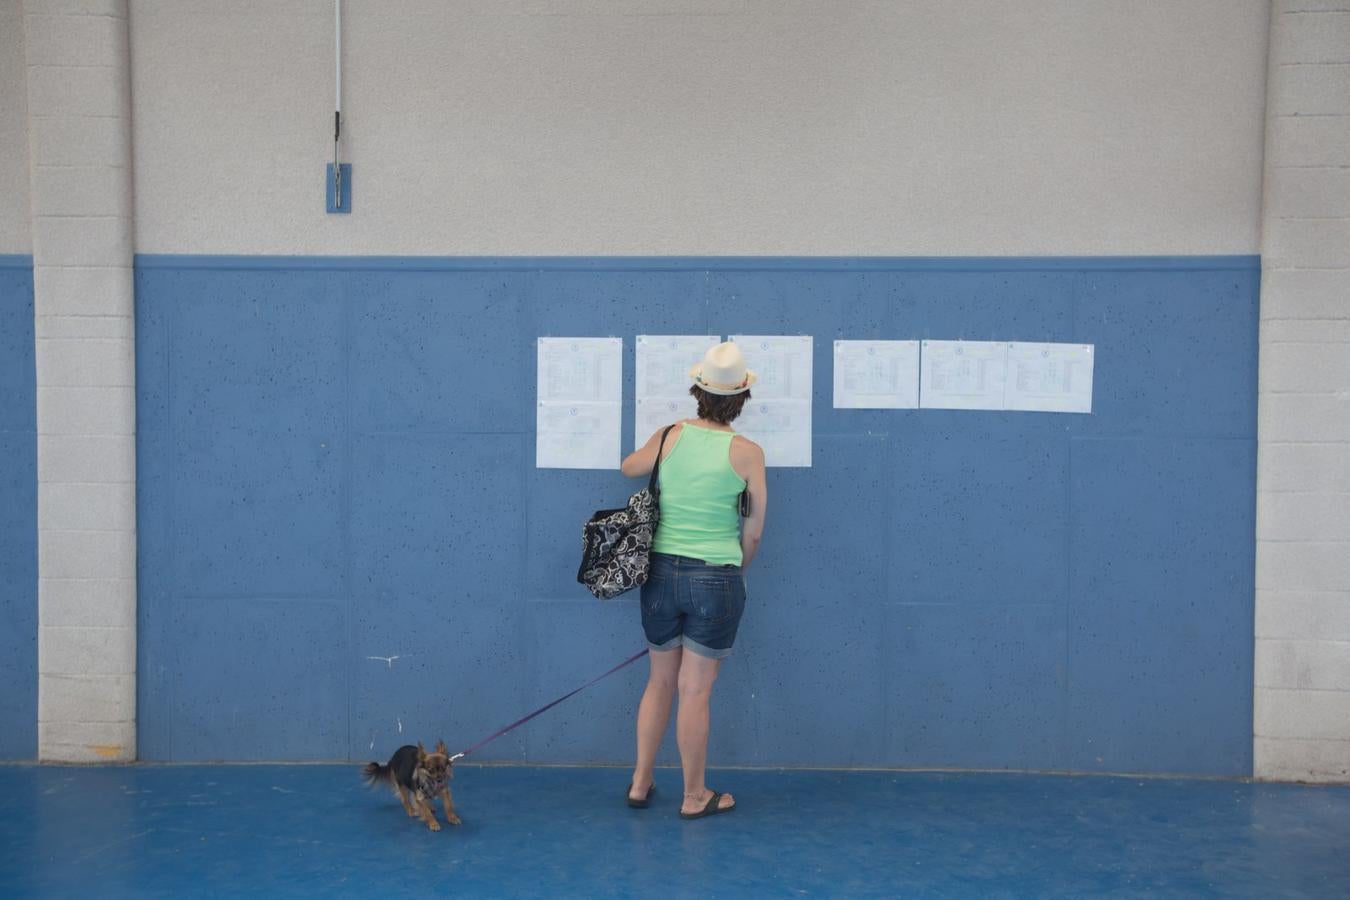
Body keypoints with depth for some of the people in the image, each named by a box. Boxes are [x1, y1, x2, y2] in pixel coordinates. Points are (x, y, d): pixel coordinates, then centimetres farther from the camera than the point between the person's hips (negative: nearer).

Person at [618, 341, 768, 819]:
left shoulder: (670, 436, -1)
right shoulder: (747, 452, -8)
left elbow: (629, 467, 20)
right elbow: (753, 532, -3)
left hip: (662, 573, 3)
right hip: (716, 580, -3)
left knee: (660, 682, 18)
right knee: (695, 691, 5)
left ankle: (640, 783, 28)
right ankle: (695, 797, 19)